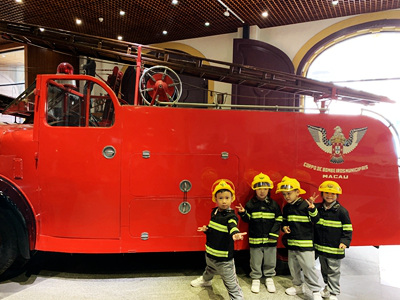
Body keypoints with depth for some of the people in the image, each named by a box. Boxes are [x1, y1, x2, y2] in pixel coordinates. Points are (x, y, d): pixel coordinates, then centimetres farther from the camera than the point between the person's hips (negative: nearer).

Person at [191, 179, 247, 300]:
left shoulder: (231, 216, -21)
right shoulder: (214, 212, 0)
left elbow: (232, 226, -44)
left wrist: (235, 233, -66)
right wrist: (206, 229, -6)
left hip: (224, 259, -8)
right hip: (210, 254, 8)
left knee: (231, 284, -5)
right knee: (209, 270, 36)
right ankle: (205, 280, 65)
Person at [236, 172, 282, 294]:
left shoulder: (273, 204, -1)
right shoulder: (250, 204, -4)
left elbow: (278, 220, 0)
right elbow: (247, 219, -2)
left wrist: (274, 234, -8)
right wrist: (242, 213, -22)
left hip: (270, 239, 1)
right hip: (255, 238, -1)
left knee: (270, 261, 15)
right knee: (256, 261, 11)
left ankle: (269, 278, 36)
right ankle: (255, 279, 30)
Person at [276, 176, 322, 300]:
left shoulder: (305, 205, -13)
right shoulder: (286, 208, 8)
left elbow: (316, 220, -16)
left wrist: (312, 209, -33)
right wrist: (284, 227, -1)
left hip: (305, 243, -7)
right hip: (291, 243, 7)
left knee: (309, 267, -2)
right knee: (293, 266, 18)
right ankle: (297, 286, 37)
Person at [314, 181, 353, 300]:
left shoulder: (341, 211, -12)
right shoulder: (317, 208, 1)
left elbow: (348, 229, -9)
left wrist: (345, 241, -17)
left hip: (334, 248, -5)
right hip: (320, 246, 5)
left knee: (333, 271, 6)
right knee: (324, 269, 20)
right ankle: (327, 287, 38)